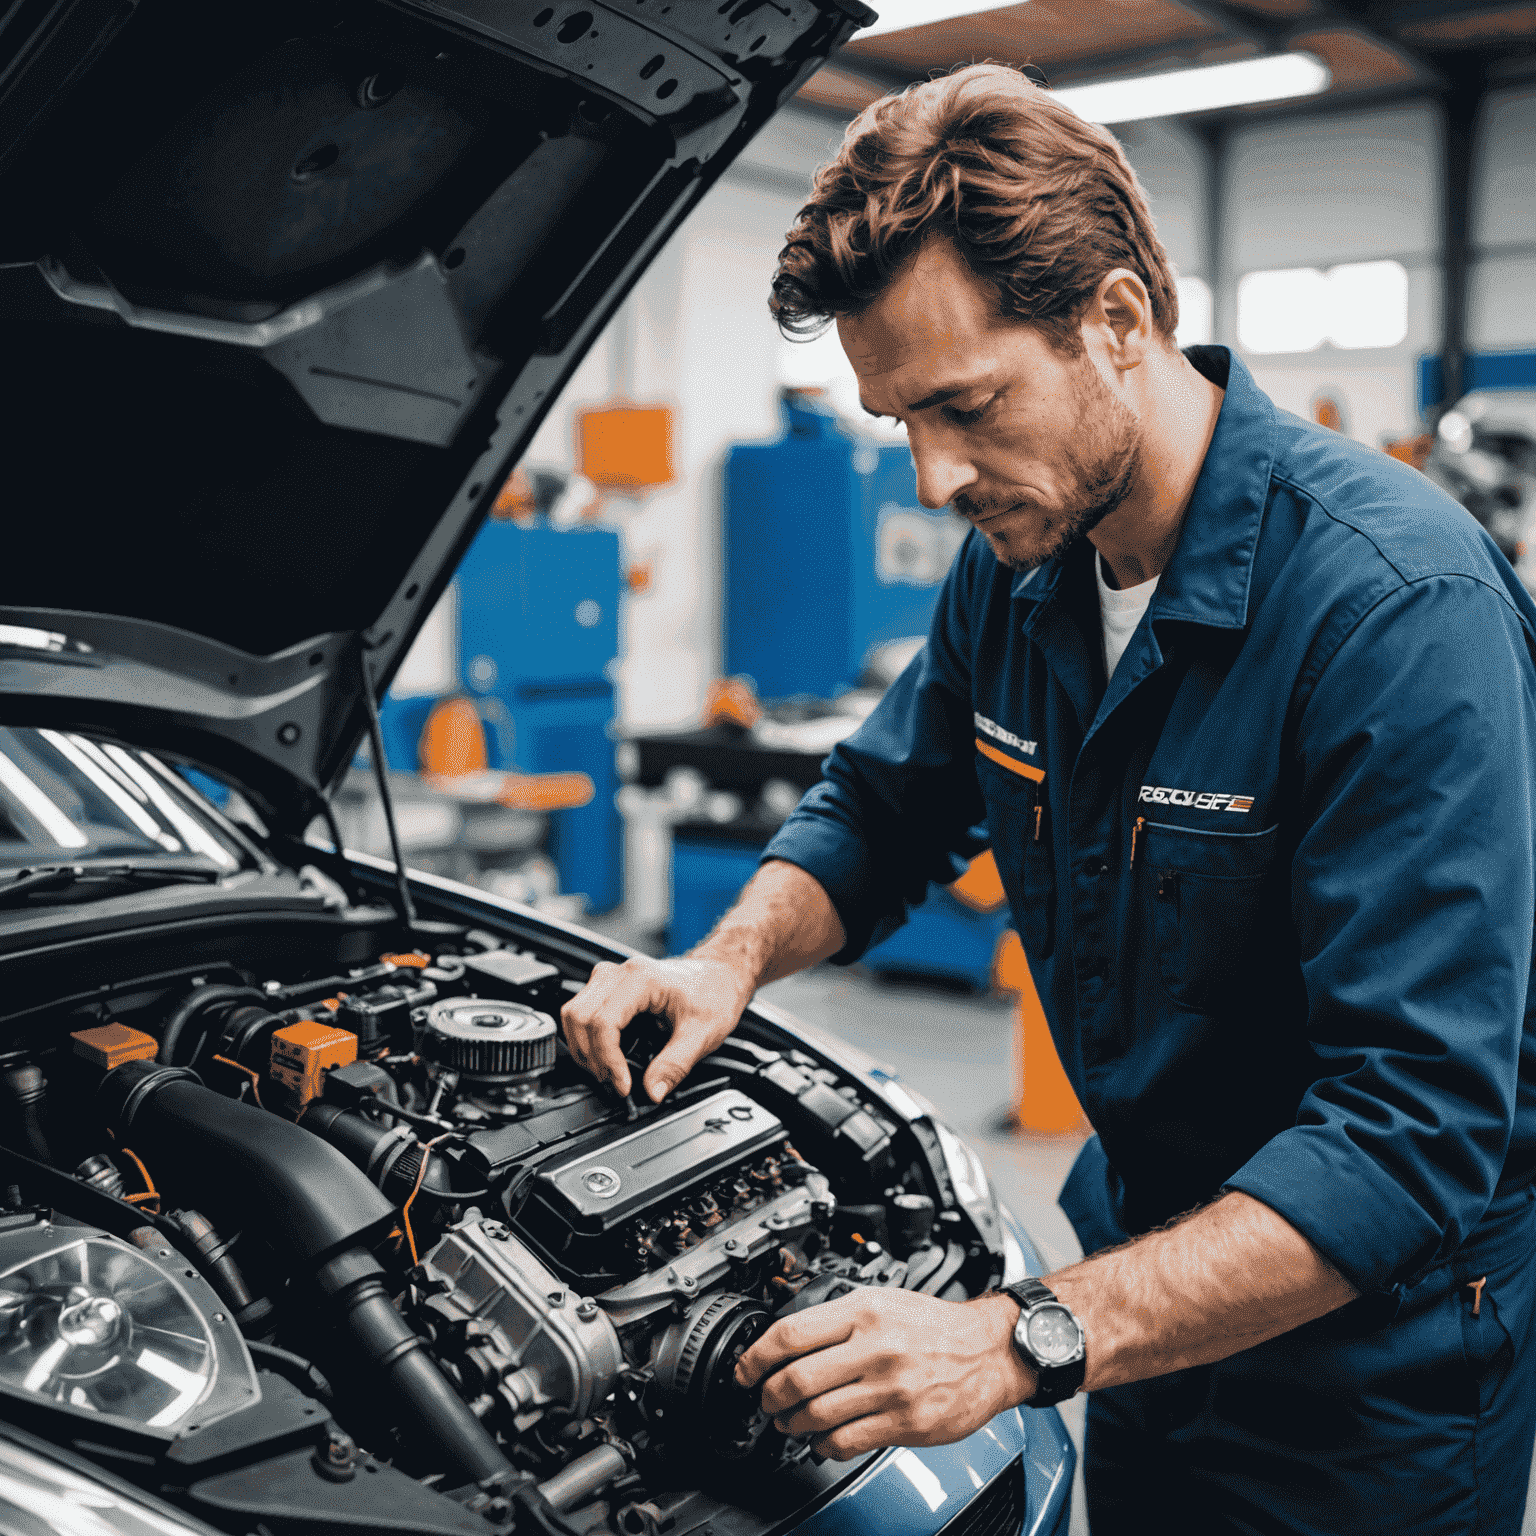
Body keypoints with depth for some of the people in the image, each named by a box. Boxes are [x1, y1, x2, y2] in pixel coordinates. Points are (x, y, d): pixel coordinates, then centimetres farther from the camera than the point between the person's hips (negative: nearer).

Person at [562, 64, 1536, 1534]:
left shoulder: (1401, 603, -29)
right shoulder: (1017, 558, -6)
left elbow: (1415, 1134, -32)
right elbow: (879, 809, 9)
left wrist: (1026, 1340, -36)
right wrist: (732, 958, -11)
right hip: (1149, 1263, 6)